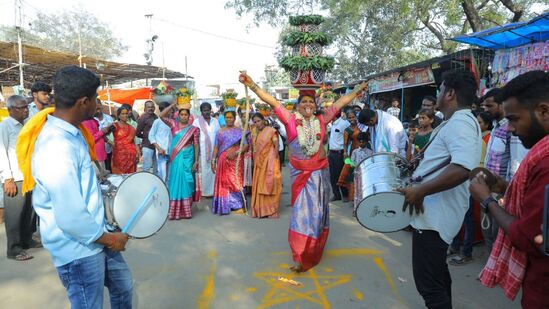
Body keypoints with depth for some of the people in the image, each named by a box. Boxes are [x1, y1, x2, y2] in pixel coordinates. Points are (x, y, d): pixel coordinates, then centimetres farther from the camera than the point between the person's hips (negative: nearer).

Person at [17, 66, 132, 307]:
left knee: (123, 288, 24)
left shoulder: (69, 131, 1)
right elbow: (71, 219, -28)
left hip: (94, 234, 9)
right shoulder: (57, 148, -30)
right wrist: (108, 239, -14)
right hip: (78, 249, -9)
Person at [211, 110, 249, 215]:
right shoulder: (220, 131, 11)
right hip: (223, 161, 3)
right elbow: (216, 147, 9)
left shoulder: (239, 131, 3)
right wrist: (213, 161, 1)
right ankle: (224, 205, 15)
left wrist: (235, 153, -16)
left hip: (236, 161, -3)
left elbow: (246, 146, -4)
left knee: (235, 182, -4)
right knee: (223, 182, 5)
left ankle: (239, 206, 4)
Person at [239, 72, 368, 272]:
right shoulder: (291, 119, -5)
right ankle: (301, 256, 13)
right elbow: (272, 101, -11)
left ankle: (313, 251, 29)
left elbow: (339, 104, 9)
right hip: (300, 173, -2)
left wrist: (357, 90, 14)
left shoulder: (321, 120, 2)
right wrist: (252, 85, -16)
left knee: (317, 209, 11)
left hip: (319, 171, 2)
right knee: (302, 210, 5)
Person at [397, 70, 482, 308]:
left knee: (428, 282, -3)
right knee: (437, 274, 24)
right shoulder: (456, 122, 16)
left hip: (434, 215, -11)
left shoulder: (460, 122, -18)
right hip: (437, 212, 11)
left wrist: (420, 191, -28)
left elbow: (463, 169, -33)